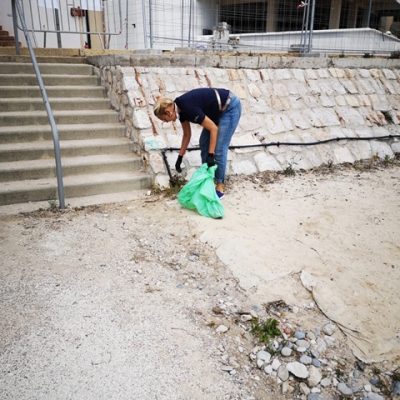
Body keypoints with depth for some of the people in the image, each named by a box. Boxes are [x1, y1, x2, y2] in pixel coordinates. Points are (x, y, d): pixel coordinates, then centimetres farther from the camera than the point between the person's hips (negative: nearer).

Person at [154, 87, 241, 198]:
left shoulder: (188, 108, -29)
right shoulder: (180, 107, -3)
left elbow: (213, 129, -26)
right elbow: (187, 135, 9)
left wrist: (210, 155, -26)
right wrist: (180, 157, 13)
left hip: (230, 107, -9)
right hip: (218, 111, 9)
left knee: (219, 149, -10)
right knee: (204, 143, 7)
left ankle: (220, 186, 1)